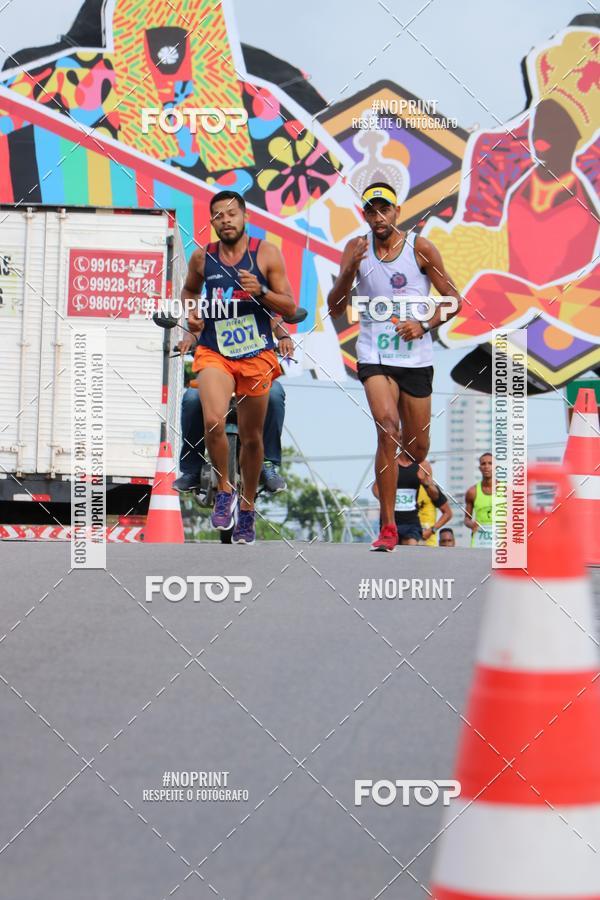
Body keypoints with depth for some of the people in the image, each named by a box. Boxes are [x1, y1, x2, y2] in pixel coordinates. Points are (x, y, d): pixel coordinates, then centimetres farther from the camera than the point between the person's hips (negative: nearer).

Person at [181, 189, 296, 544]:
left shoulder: (267, 253, -3)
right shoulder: (202, 257, 3)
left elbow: (290, 307, -2)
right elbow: (189, 289, 24)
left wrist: (260, 292, -18)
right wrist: (191, 312, 3)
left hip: (257, 355, 0)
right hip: (214, 352, 0)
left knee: (252, 436, 10)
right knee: (213, 421, -25)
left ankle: (247, 507, 29)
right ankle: (224, 490, -2)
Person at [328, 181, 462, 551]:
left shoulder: (421, 249, -3)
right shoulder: (356, 250, 1)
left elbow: (453, 300, 2)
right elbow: (335, 309, -1)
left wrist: (425, 325, -14)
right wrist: (350, 268, -16)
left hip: (416, 357, 1)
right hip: (375, 356, -1)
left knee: (417, 448, 9)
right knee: (387, 429, -22)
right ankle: (388, 527, -18)